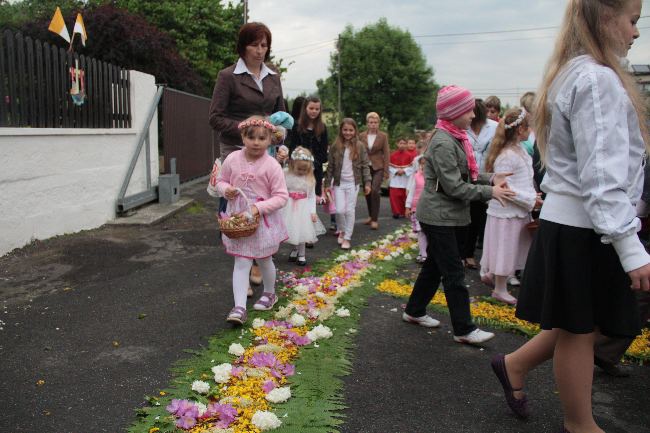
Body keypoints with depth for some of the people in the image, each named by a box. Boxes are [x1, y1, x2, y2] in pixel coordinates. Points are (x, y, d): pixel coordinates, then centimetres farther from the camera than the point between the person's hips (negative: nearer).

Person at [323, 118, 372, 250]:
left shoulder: (360, 146, -2)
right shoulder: (335, 146, 0)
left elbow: (365, 166, 1)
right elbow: (330, 166, 3)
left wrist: (367, 183, -4)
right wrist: (327, 184, 1)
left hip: (353, 183, 0)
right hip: (339, 183, 1)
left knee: (350, 210, 1)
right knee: (340, 210, -5)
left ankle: (347, 238, 11)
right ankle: (342, 230, 24)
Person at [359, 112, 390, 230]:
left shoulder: (383, 136, -2)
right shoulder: (362, 136, 4)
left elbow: (386, 154, -2)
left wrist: (386, 171, -7)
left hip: (378, 167, -3)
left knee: (375, 191, -16)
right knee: (367, 192, 9)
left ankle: (375, 219, -10)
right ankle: (371, 216, 27)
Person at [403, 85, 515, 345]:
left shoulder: (455, 138, 10)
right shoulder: (443, 143, -20)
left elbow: (465, 174, 16)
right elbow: (454, 187, -21)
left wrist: (491, 178, 3)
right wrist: (489, 192, -16)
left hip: (443, 215, 10)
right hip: (438, 216, -10)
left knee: (434, 265, 18)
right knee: (454, 273, -3)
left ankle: (414, 311, 30)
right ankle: (464, 330, 6)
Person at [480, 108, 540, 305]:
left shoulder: (520, 150, 9)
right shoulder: (506, 156, -22)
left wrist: (532, 197, 6)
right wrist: (531, 200, -18)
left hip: (519, 210, 9)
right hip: (506, 211, -9)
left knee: (516, 250, 17)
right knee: (505, 250, 3)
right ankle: (499, 289, 16)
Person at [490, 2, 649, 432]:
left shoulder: (573, 75, 14)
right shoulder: (598, 79, -17)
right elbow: (602, 175, -24)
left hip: (574, 224, 9)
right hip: (583, 231, -9)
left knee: (582, 324, 18)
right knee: (579, 330, 7)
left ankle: (515, 365, 33)